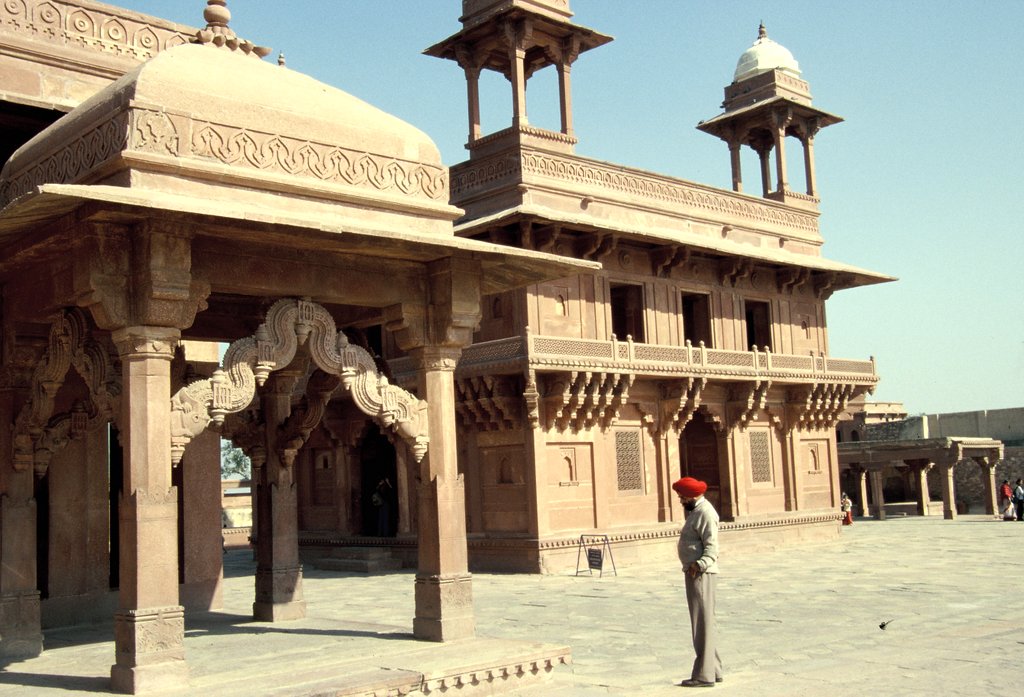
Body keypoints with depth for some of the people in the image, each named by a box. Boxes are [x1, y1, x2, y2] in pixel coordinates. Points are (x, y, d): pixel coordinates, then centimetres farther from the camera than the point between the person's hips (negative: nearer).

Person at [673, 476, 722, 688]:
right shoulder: (695, 510, 17)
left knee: (703, 623, -8)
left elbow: (712, 547, -24)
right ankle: (713, 670, 25)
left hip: (701, 574, -11)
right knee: (705, 623, 16)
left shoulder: (705, 513, -15)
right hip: (694, 573, 11)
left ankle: (704, 674, -5)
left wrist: (699, 564, -34)